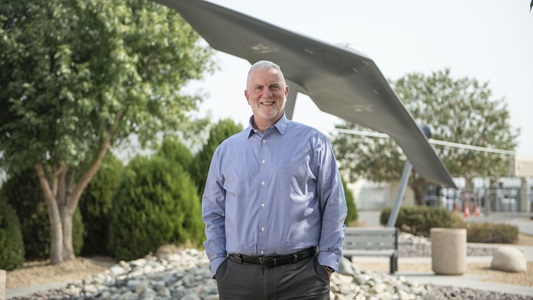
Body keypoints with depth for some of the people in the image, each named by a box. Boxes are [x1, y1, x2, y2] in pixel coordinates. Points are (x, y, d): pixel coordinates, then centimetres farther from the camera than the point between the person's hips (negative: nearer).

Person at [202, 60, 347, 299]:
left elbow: (334, 208, 4)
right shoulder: (226, 150, 13)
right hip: (239, 277, 3)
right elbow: (212, 212, 15)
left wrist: (327, 263, -2)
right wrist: (218, 264, 5)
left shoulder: (312, 142, 6)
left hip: (299, 274, -2)